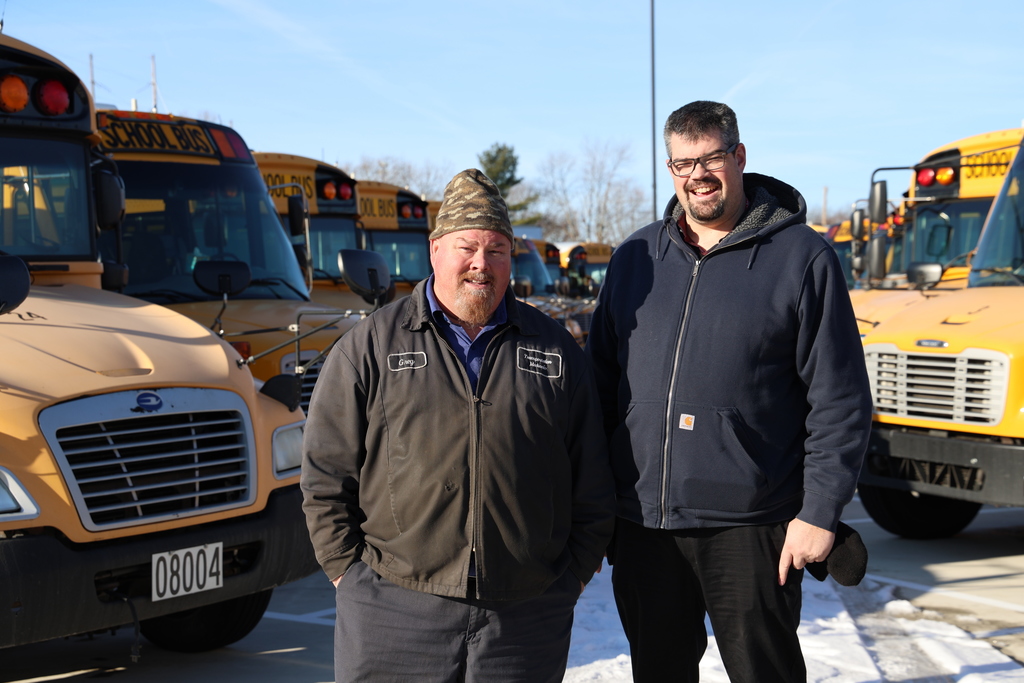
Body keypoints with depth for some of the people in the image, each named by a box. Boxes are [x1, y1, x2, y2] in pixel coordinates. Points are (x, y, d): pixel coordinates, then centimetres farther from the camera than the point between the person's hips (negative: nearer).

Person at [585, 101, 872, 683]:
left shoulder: (802, 257, -3)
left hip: (750, 527, -4)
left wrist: (820, 511, -10)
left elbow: (841, 402, -4)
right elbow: (602, 383, 14)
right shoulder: (635, 258, 9)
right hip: (642, 526, 4)